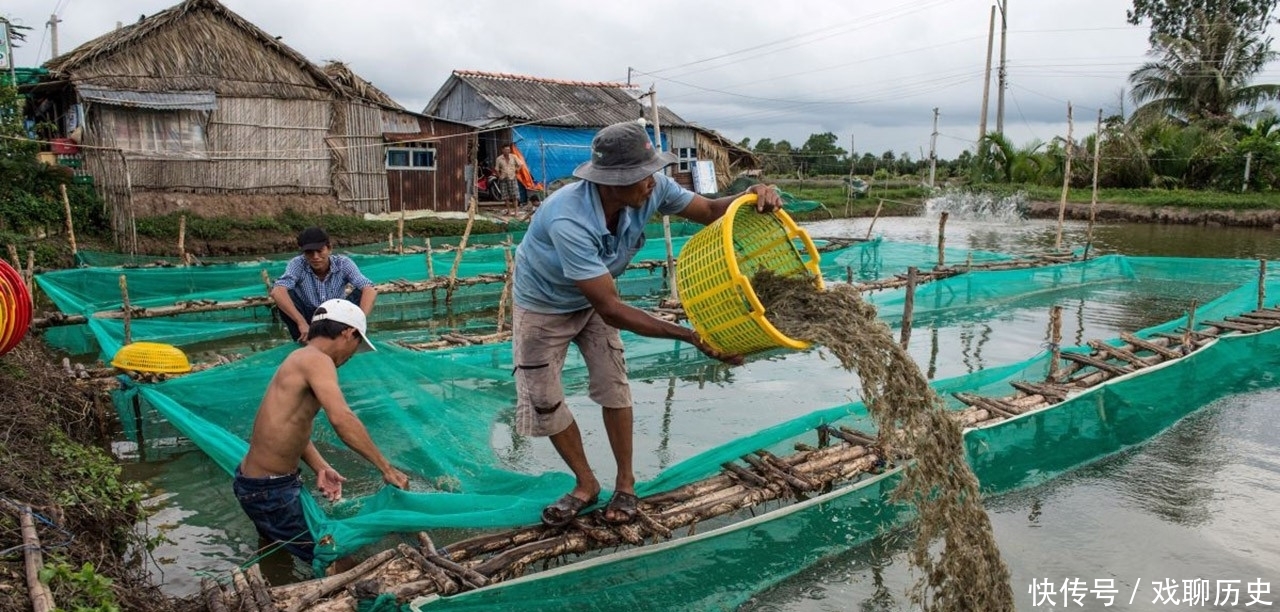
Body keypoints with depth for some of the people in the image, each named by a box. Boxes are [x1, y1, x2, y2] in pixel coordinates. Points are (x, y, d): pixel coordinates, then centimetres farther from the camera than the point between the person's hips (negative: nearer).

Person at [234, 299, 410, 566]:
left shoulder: (301, 359, 9)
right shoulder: (316, 359, -22)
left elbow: (293, 428, 7)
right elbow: (342, 419, -36)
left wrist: (320, 468, -8)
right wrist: (386, 469, -31)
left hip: (263, 483, 10)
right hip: (268, 492, -10)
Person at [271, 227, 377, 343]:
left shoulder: (343, 263, -17)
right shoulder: (297, 264, -19)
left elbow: (370, 290, -28)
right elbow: (277, 292, -36)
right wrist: (301, 323, -49)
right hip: (308, 318, 0)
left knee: (361, 292, -21)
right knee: (285, 294, -26)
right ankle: (305, 342, -19)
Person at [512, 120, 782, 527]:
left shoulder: (650, 189, -27)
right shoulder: (569, 221, -44)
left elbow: (709, 210, -14)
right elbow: (611, 310, -42)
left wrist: (749, 198, -38)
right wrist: (692, 337, -45)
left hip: (594, 297, 4)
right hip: (544, 306, -4)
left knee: (612, 385, 0)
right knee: (543, 400, -1)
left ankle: (625, 483, 17)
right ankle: (586, 484, 19)